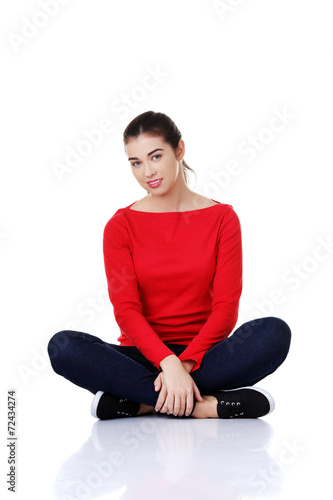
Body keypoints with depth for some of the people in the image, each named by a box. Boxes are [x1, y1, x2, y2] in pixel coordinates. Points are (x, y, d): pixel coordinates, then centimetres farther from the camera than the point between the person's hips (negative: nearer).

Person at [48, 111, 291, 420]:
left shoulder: (222, 218, 3)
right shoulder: (120, 226, 3)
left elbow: (226, 306, -4)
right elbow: (125, 308, -8)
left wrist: (185, 363, -20)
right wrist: (168, 362, -25)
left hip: (203, 356, 0)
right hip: (143, 355, 0)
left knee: (275, 332, -29)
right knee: (63, 346, -29)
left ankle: (142, 402, -26)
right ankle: (205, 406, -30)